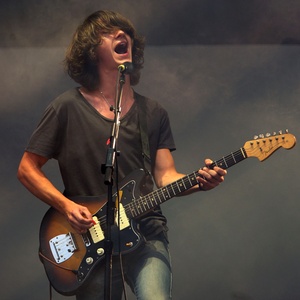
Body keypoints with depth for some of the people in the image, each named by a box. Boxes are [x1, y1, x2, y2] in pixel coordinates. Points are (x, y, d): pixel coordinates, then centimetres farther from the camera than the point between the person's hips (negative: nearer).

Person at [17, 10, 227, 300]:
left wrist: (198, 181, -15)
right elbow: (27, 169, 2)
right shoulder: (67, 108, -1)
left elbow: (164, 175, 6)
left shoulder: (153, 113, 10)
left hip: (146, 235, 1)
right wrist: (66, 205, -11)